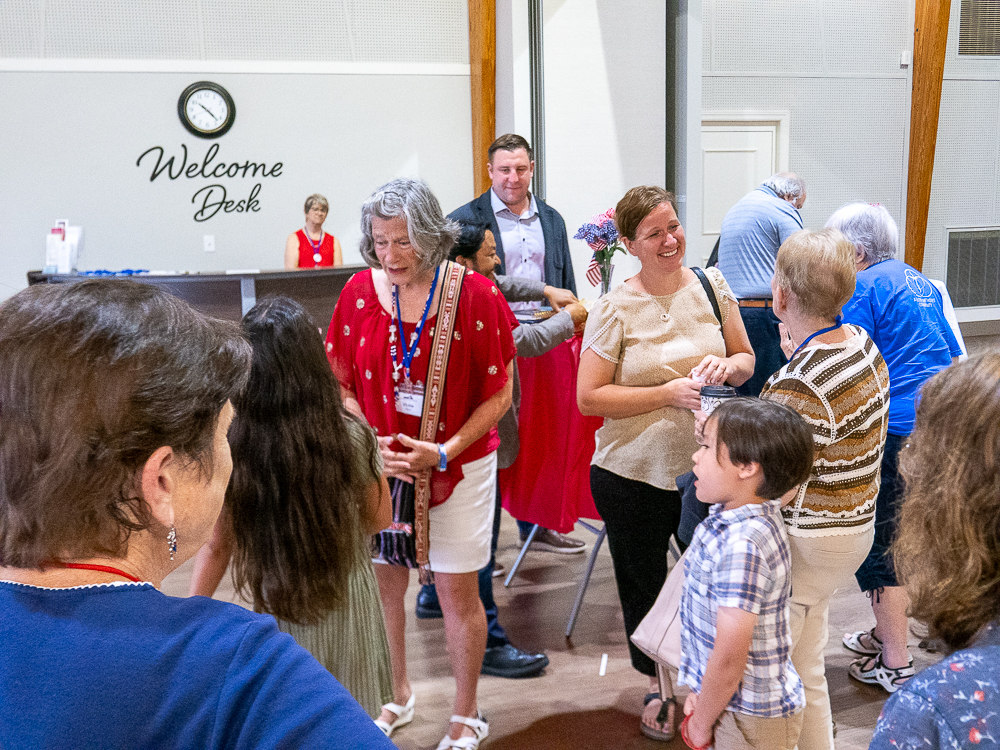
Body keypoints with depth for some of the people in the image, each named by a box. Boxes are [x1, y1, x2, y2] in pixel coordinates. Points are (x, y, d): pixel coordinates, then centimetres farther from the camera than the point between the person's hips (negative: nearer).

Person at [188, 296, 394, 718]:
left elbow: (216, 547, -10)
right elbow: (379, 519, -4)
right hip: (349, 601, 0)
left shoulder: (232, 447, -20)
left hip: (276, 605, 0)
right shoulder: (352, 435, -19)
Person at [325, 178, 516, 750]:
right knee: (382, 582, 14)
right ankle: (397, 696, 38)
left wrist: (444, 452, -18)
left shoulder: (475, 294, -12)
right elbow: (341, 386, 3)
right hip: (381, 466, 3)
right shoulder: (360, 292, -4)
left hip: (458, 465, -3)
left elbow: (499, 393, -8)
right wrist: (373, 443, -13)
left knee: (457, 590, 5)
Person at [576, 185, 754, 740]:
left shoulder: (711, 285, 0)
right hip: (635, 474, -3)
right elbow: (589, 398, -14)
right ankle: (657, 684, 39)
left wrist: (729, 365, -14)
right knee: (645, 582, 14)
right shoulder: (615, 309, -12)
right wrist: (668, 392, -21)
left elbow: (746, 360, 9)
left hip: (706, 466, 3)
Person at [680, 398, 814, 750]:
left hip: (753, 720, -8)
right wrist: (701, 692, 12)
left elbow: (729, 658, -26)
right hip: (742, 704, 8)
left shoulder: (742, 546, -29)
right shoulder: (732, 518, 0)